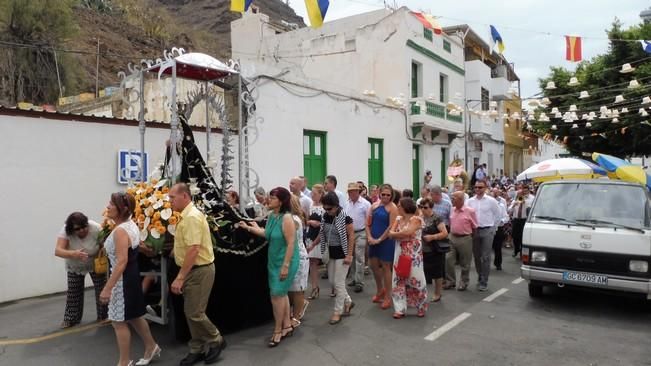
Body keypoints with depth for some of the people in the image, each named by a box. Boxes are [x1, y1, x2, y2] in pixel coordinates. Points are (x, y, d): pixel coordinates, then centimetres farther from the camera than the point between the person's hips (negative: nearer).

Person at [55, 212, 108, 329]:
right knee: (73, 292, 7)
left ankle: (103, 316, 20)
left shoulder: (96, 228, -33)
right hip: (74, 266, 1)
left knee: (102, 290, 4)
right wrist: (73, 254, -56)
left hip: (96, 264, -1)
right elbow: (58, 251, -38)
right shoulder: (65, 231, -30)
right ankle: (71, 319, 23)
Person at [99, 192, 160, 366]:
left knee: (119, 322, 4)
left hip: (123, 279, -10)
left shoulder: (120, 231, -24)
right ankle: (151, 347, 36)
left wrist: (107, 288, -26)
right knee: (134, 316, 22)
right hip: (132, 275, 10)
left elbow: (121, 262, -28)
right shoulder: (131, 224, 6)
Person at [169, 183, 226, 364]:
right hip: (193, 270, 10)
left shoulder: (192, 217, -21)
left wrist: (180, 277, -25)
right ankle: (197, 350, 24)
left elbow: (193, 250, -27)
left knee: (194, 313, -3)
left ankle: (216, 340, 17)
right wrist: (182, 275, 20)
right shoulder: (187, 215, 12)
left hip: (199, 271, -10)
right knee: (190, 312, 13)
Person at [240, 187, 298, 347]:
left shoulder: (286, 218, -23)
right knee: (282, 293, 16)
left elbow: (291, 243, -24)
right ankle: (287, 326, 30)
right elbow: (267, 234, 17)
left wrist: (285, 266, -23)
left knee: (277, 294, -3)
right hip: (274, 260, 9)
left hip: (285, 261, -9)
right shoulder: (272, 215, 2)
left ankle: (278, 331, 12)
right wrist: (249, 228, 21)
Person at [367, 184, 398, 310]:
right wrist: (369, 237, -8)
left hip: (386, 241, -6)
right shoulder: (374, 205, 6)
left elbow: (391, 227, -16)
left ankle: (387, 297, 16)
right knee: (373, 265, 14)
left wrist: (379, 240, -14)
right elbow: (368, 222, 5)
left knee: (385, 267, 2)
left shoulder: (392, 208, -11)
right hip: (373, 241, 6)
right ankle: (380, 290, 37)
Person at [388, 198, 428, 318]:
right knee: (399, 280, 5)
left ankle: (421, 308, 20)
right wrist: (402, 235, -14)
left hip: (413, 254, -6)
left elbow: (407, 233, -22)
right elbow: (390, 234, 1)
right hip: (400, 254, 6)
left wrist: (396, 234, -7)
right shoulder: (398, 219, 10)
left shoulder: (416, 219, -9)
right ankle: (400, 309, 13)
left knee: (415, 280, 2)